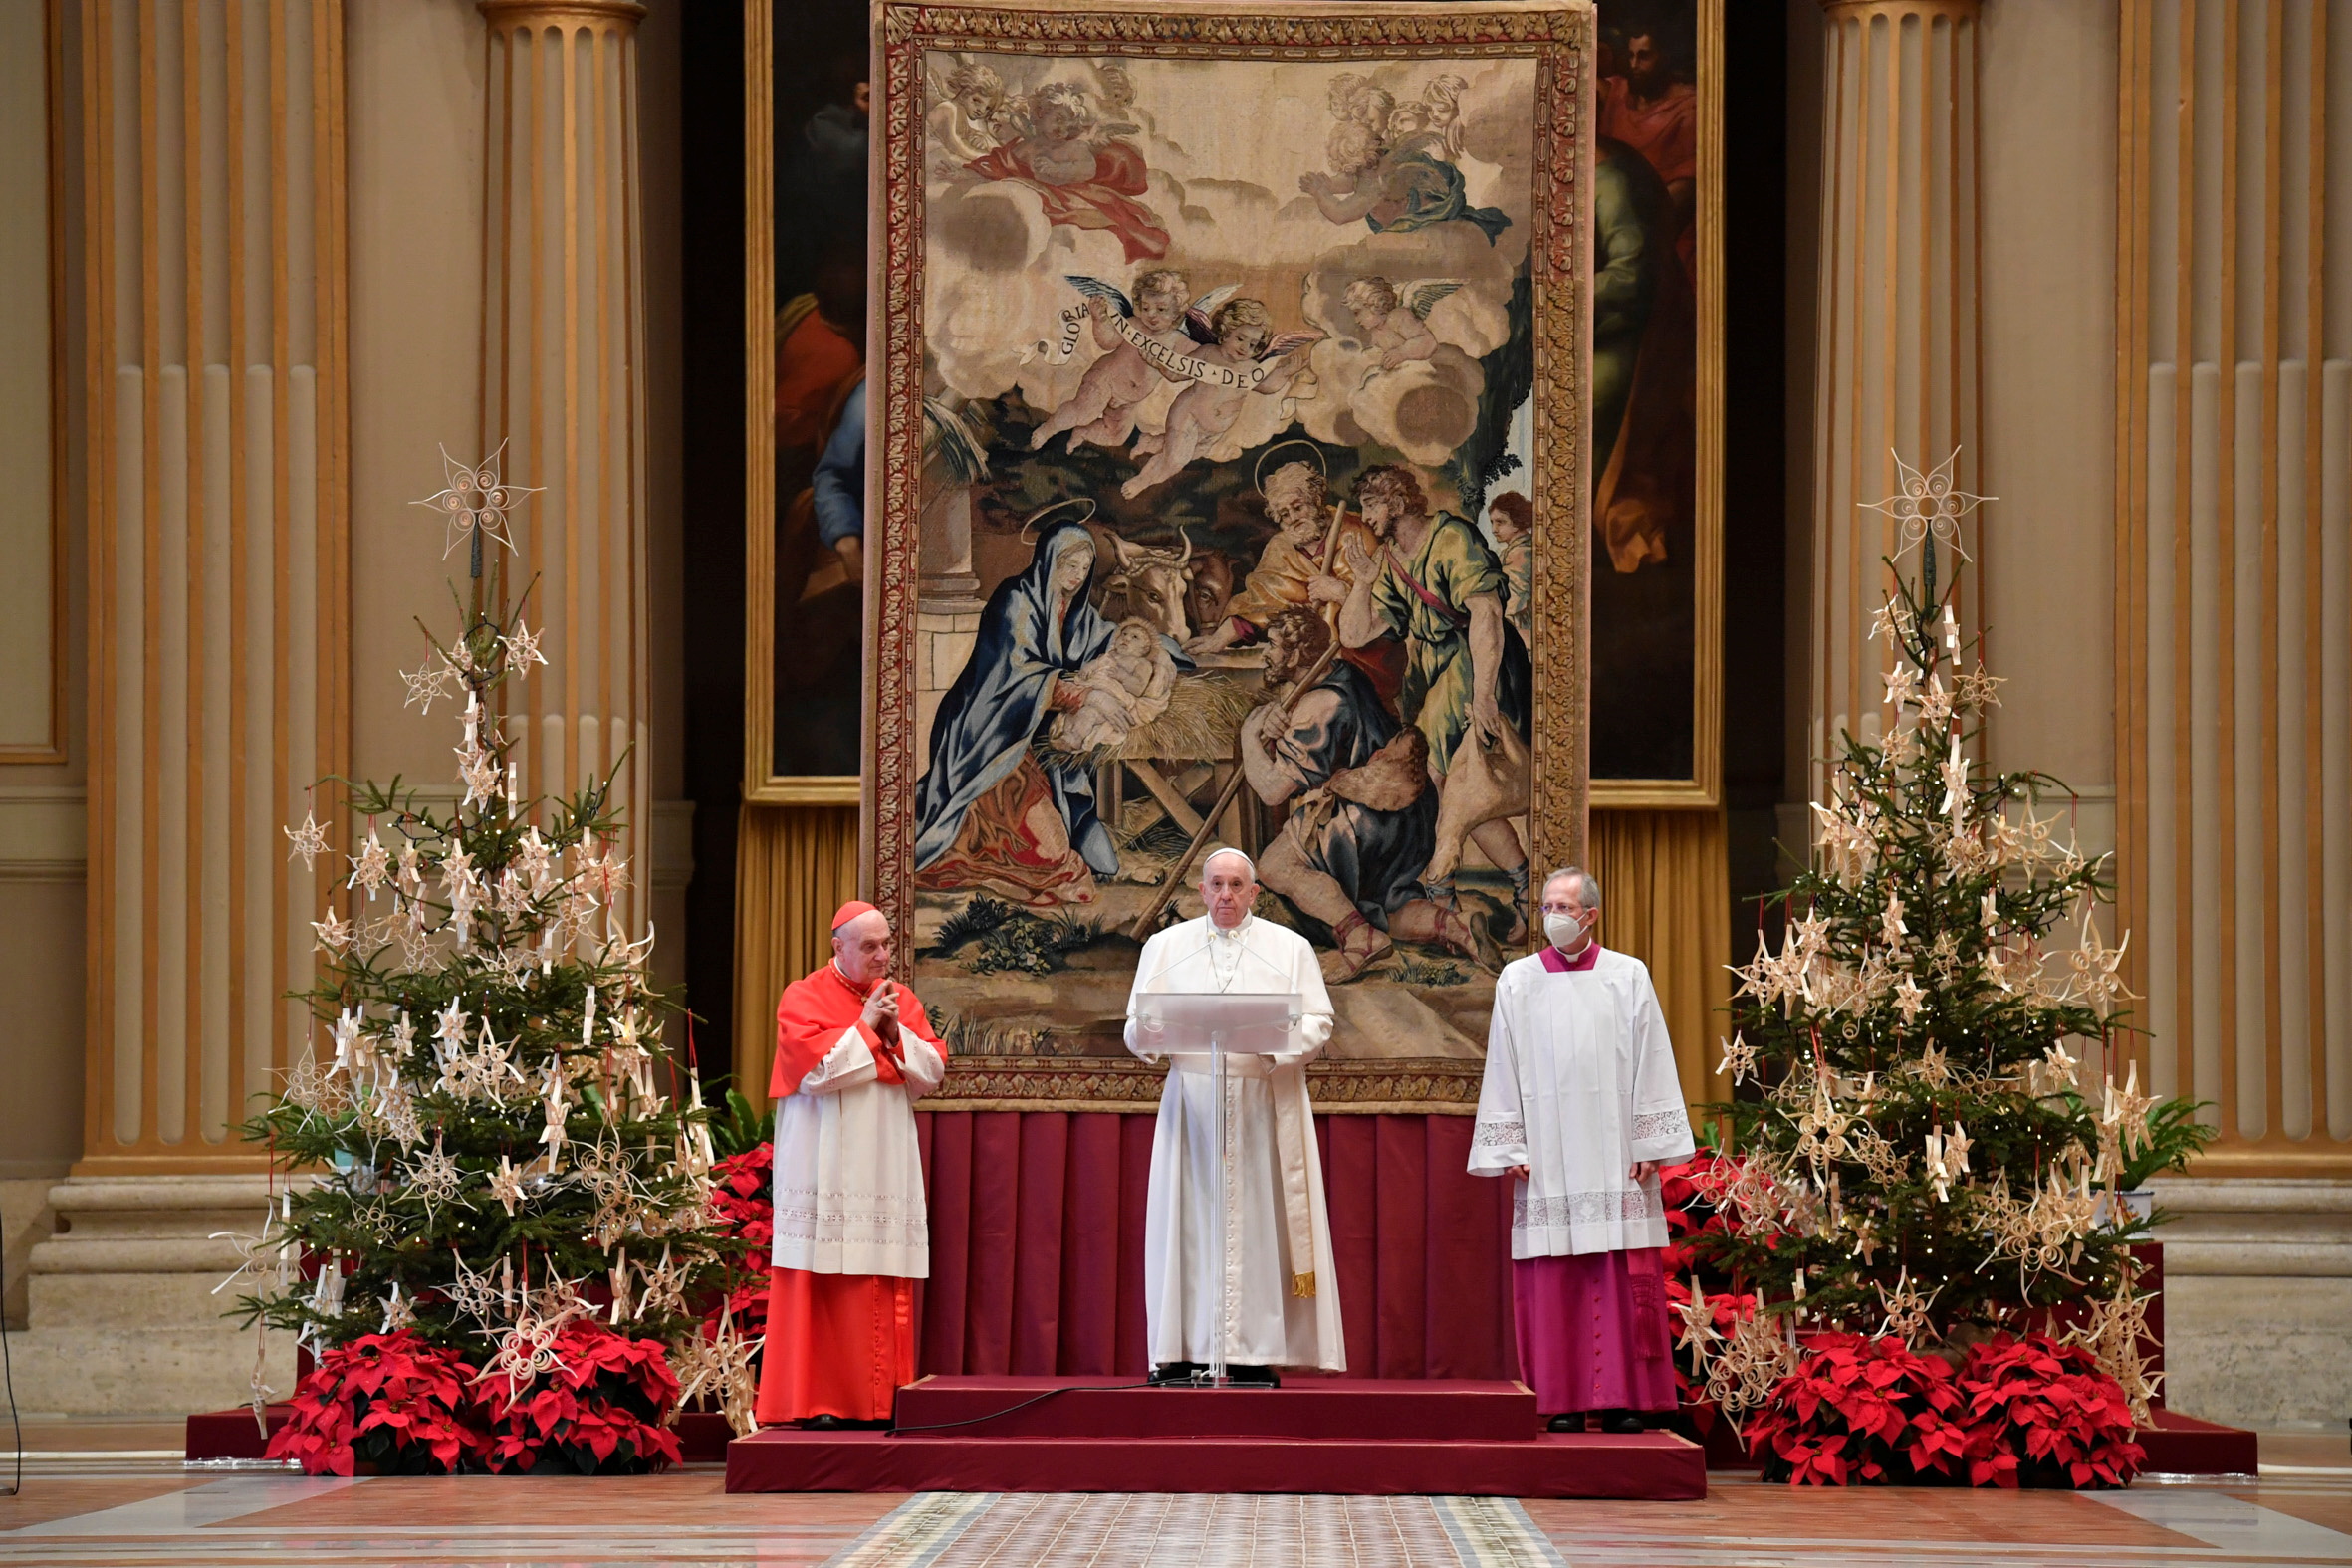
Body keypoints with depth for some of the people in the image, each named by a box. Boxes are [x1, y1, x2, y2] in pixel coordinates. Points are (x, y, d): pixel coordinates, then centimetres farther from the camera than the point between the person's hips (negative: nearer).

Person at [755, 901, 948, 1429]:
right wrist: (865, 1027, -10)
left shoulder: (901, 999, 14)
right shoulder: (805, 999, -1)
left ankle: (876, 1400, 3)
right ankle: (815, 1400, -7)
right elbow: (817, 1069, -15)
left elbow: (933, 1071, 8)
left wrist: (896, 1034, -7)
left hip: (887, 1164, 5)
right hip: (827, 1164, -5)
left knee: (885, 1292, 1)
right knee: (823, 1285, -8)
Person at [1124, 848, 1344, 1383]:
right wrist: (1154, 1028, -14)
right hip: (1191, 1098, 1)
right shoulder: (1166, 946, 13)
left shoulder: (1290, 948, 10)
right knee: (1189, 1219, -4)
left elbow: (1317, 1027, 3)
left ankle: (1256, 1351, -5)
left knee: (1258, 1221, -5)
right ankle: (1182, 1351, -5)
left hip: (1266, 1102, -1)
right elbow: (1137, 1032, 10)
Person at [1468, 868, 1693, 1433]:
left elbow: (1651, 1066, 5)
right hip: (1546, 1153, 1)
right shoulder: (1517, 981, 9)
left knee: (1622, 1279, -4)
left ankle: (1620, 1398, -1)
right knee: (1553, 1278, -3)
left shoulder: (1628, 977, 7)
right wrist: (1509, 1149, 1)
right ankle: (1563, 1400, -1)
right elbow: (1503, 1069, 8)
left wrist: (1649, 1145, -1)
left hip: (1614, 1149, -1)